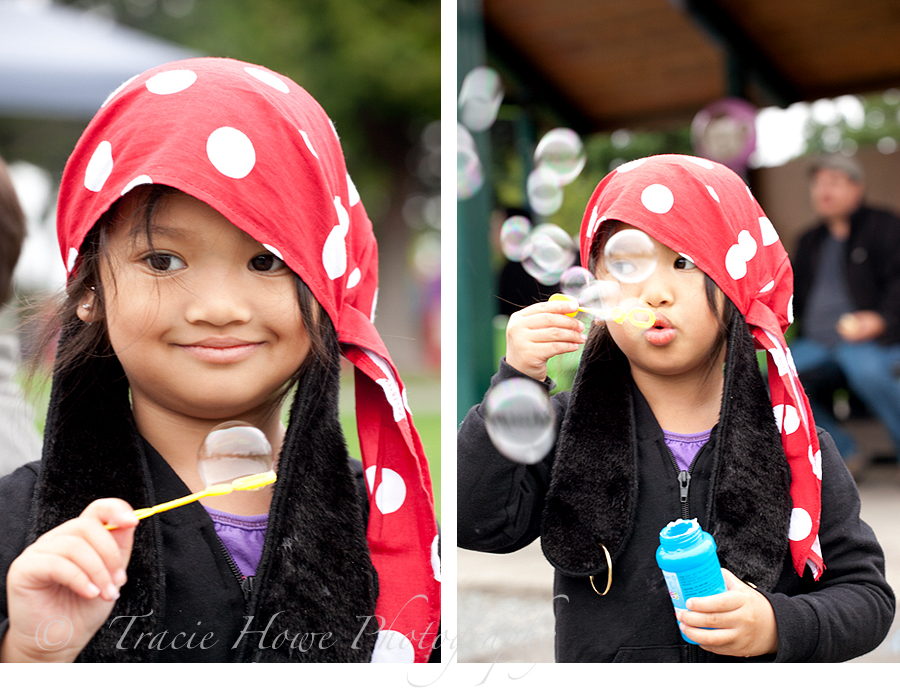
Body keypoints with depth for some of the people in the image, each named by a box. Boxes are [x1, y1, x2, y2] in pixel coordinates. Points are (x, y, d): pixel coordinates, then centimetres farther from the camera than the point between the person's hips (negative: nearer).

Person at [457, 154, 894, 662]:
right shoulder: (569, 429, -8)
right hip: (597, 661, 0)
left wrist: (777, 625, -25)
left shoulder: (789, 441, -10)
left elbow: (868, 592, -7)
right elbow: (477, 525, -20)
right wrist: (515, 382, -24)